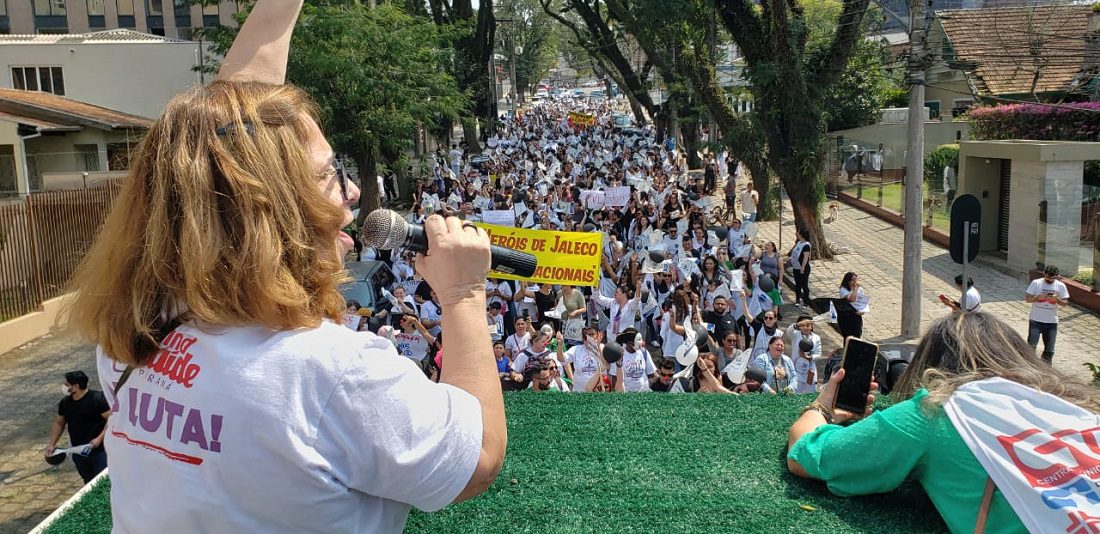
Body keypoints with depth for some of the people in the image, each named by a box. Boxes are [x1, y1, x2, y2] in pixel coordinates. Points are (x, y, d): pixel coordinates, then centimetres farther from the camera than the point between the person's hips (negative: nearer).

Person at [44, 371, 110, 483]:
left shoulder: (97, 399, -15)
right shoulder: (65, 402, 6)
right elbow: (59, 423, 19)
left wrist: (99, 438, -23)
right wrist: (51, 444, 12)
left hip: (99, 450, -6)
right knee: (89, 483, 16)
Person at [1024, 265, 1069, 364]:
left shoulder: (1061, 286, 0)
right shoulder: (1036, 283, -4)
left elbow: (1065, 303, 0)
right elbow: (1027, 298, -5)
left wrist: (1056, 299, -20)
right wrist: (1038, 297, -22)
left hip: (1051, 322, 2)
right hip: (1035, 320, -2)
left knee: (1049, 349, 8)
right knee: (1031, 346, -6)